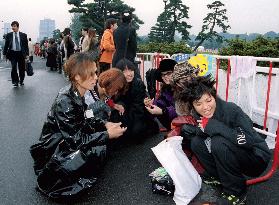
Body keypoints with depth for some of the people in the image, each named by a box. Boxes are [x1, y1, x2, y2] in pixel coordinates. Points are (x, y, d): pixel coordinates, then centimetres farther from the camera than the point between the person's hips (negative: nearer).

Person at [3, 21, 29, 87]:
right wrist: (4, 54, 4)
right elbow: (6, 45, 8)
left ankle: (21, 81, 25)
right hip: (12, 53, 0)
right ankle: (15, 81, 4)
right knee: (14, 68, -9)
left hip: (21, 53, 0)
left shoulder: (23, 35, 4)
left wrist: (27, 54, -2)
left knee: (22, 68, 6)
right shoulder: (9, 35, 5)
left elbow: (26, 45, 5)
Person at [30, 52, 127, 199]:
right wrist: (108, 135, -20)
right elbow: (76, 139, -27)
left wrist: (105, 125, -6)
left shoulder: (77, 94, -2)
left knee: (99, 133, 0)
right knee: (96, 150, -23)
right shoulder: (65, 101, -28)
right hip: (53, 152, -9)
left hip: (66, 142, 9)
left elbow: (83, 120, 10)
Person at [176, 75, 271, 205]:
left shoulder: (231, 110, -26)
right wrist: (199, 129, -23)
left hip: (257, 159, -6)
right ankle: (218, 177, 8)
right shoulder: (197, 115, -7)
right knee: (196, 142, -8)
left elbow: (248, 140, -37)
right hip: (233, 157, 6)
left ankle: (236, 194, -12)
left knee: (219, 142, -30)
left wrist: (212, 125, -33)